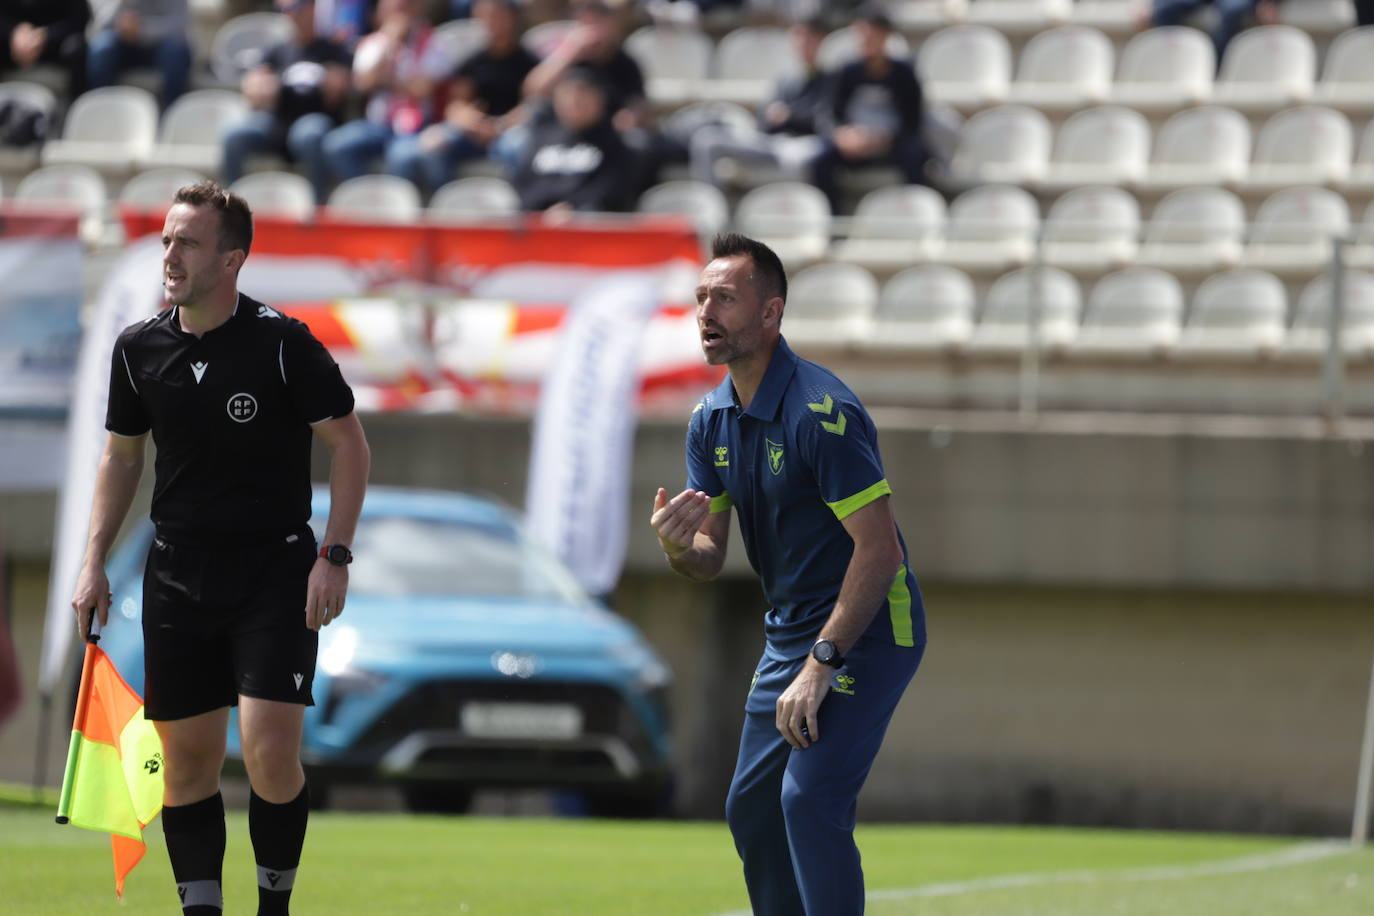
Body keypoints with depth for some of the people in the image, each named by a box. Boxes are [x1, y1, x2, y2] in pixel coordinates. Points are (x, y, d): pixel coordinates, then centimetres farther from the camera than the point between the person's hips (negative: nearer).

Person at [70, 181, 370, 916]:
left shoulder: (283, 344, -11)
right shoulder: (140, 348, 3)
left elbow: (347, 442, -4)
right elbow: (121, 453, 16)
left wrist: (333, 555, -11)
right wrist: (94, 563, 9)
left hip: (276, 571, -4)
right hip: (177, 572, 4)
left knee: (270, 752, -14)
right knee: (187, 758, 4)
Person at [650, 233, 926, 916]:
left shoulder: (820, 412, -22)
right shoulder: (712, 420, 4)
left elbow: (879, 548, -24)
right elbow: (709, 560, 8)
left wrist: (822, 664, -25)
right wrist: (679, 547, -18)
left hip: (866, 630, -9)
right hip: (790, 632, 9)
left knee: (810, 797, -21)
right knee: (751, 806, 11)